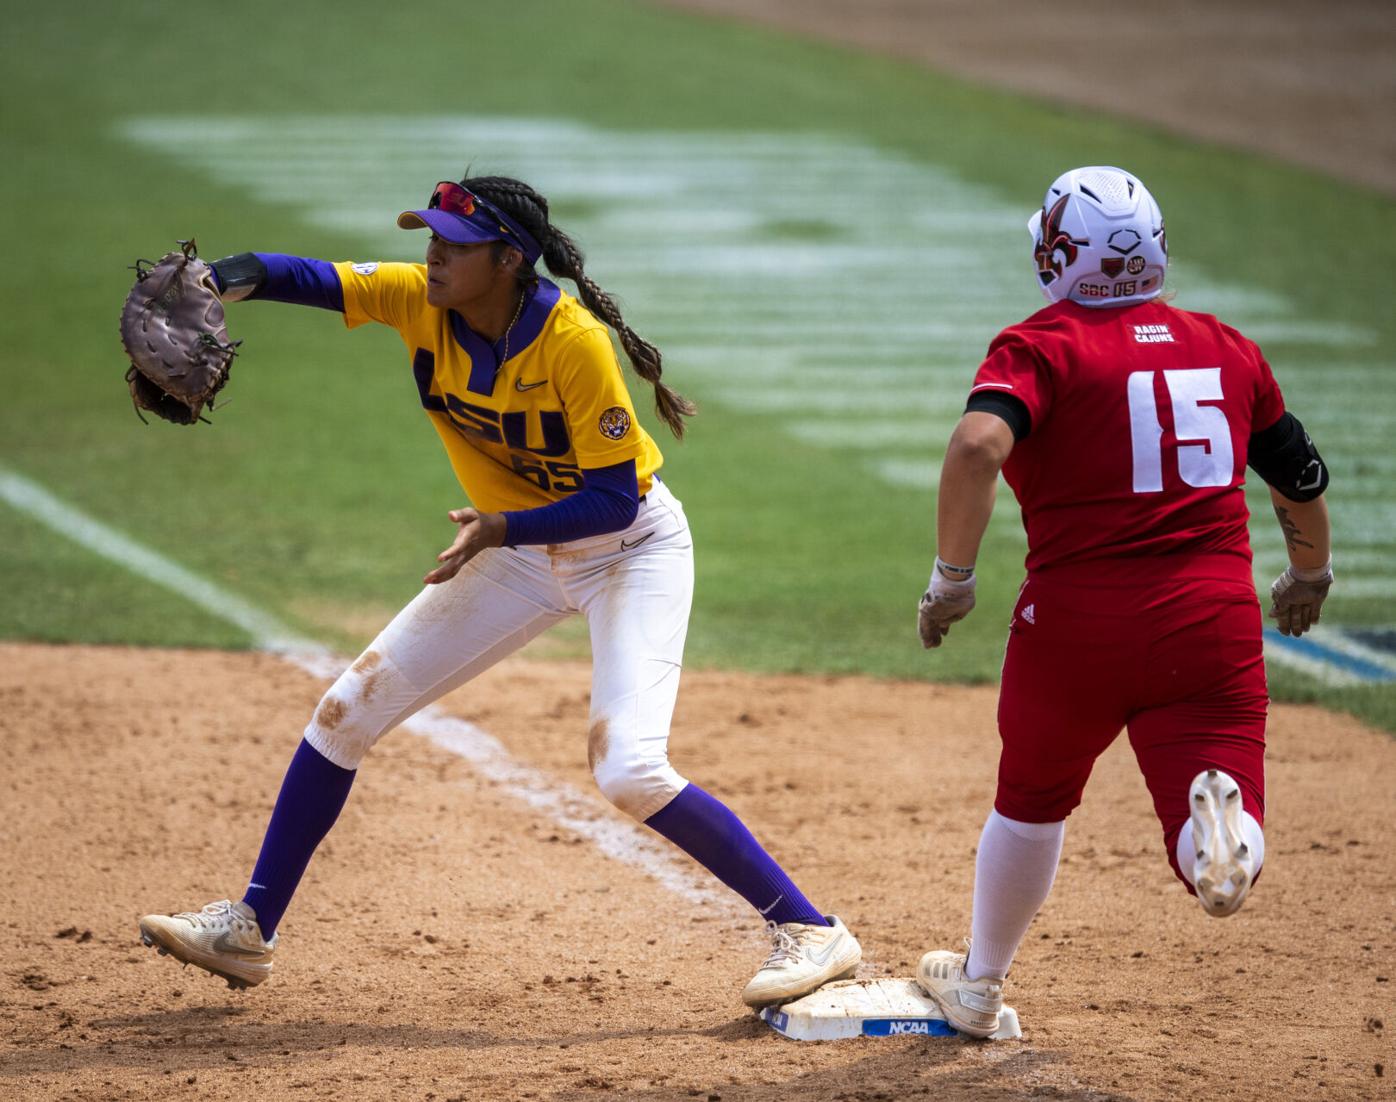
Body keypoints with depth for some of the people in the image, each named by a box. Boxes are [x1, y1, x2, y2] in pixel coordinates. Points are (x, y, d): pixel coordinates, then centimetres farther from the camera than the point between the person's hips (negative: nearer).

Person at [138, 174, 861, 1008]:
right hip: (521, 551, 7)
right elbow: (311, 279, -20)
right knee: (347, 711, 3)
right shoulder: (420, 301, -13)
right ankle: (250, 931, 14)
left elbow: (615, 499, -26)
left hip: (633, 547, -7)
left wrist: (503, 530, -38)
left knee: (629, 770, -24)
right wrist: (230, 279, -42)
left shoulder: (572, 342, -30)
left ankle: (810, 931, -13)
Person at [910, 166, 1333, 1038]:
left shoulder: (1043, 347, -2)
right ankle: (1221, 820, -38)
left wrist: (951, 578, -12)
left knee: (1033, 802, 25)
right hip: (1215, 623, 1)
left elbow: (978, 444, -22)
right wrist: (1309, 578, 41)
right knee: (1223, 866, -3)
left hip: (1077, 621, -1)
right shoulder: (1227, 349, 12)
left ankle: (980, 984, 40)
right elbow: (1304, 481, 22)